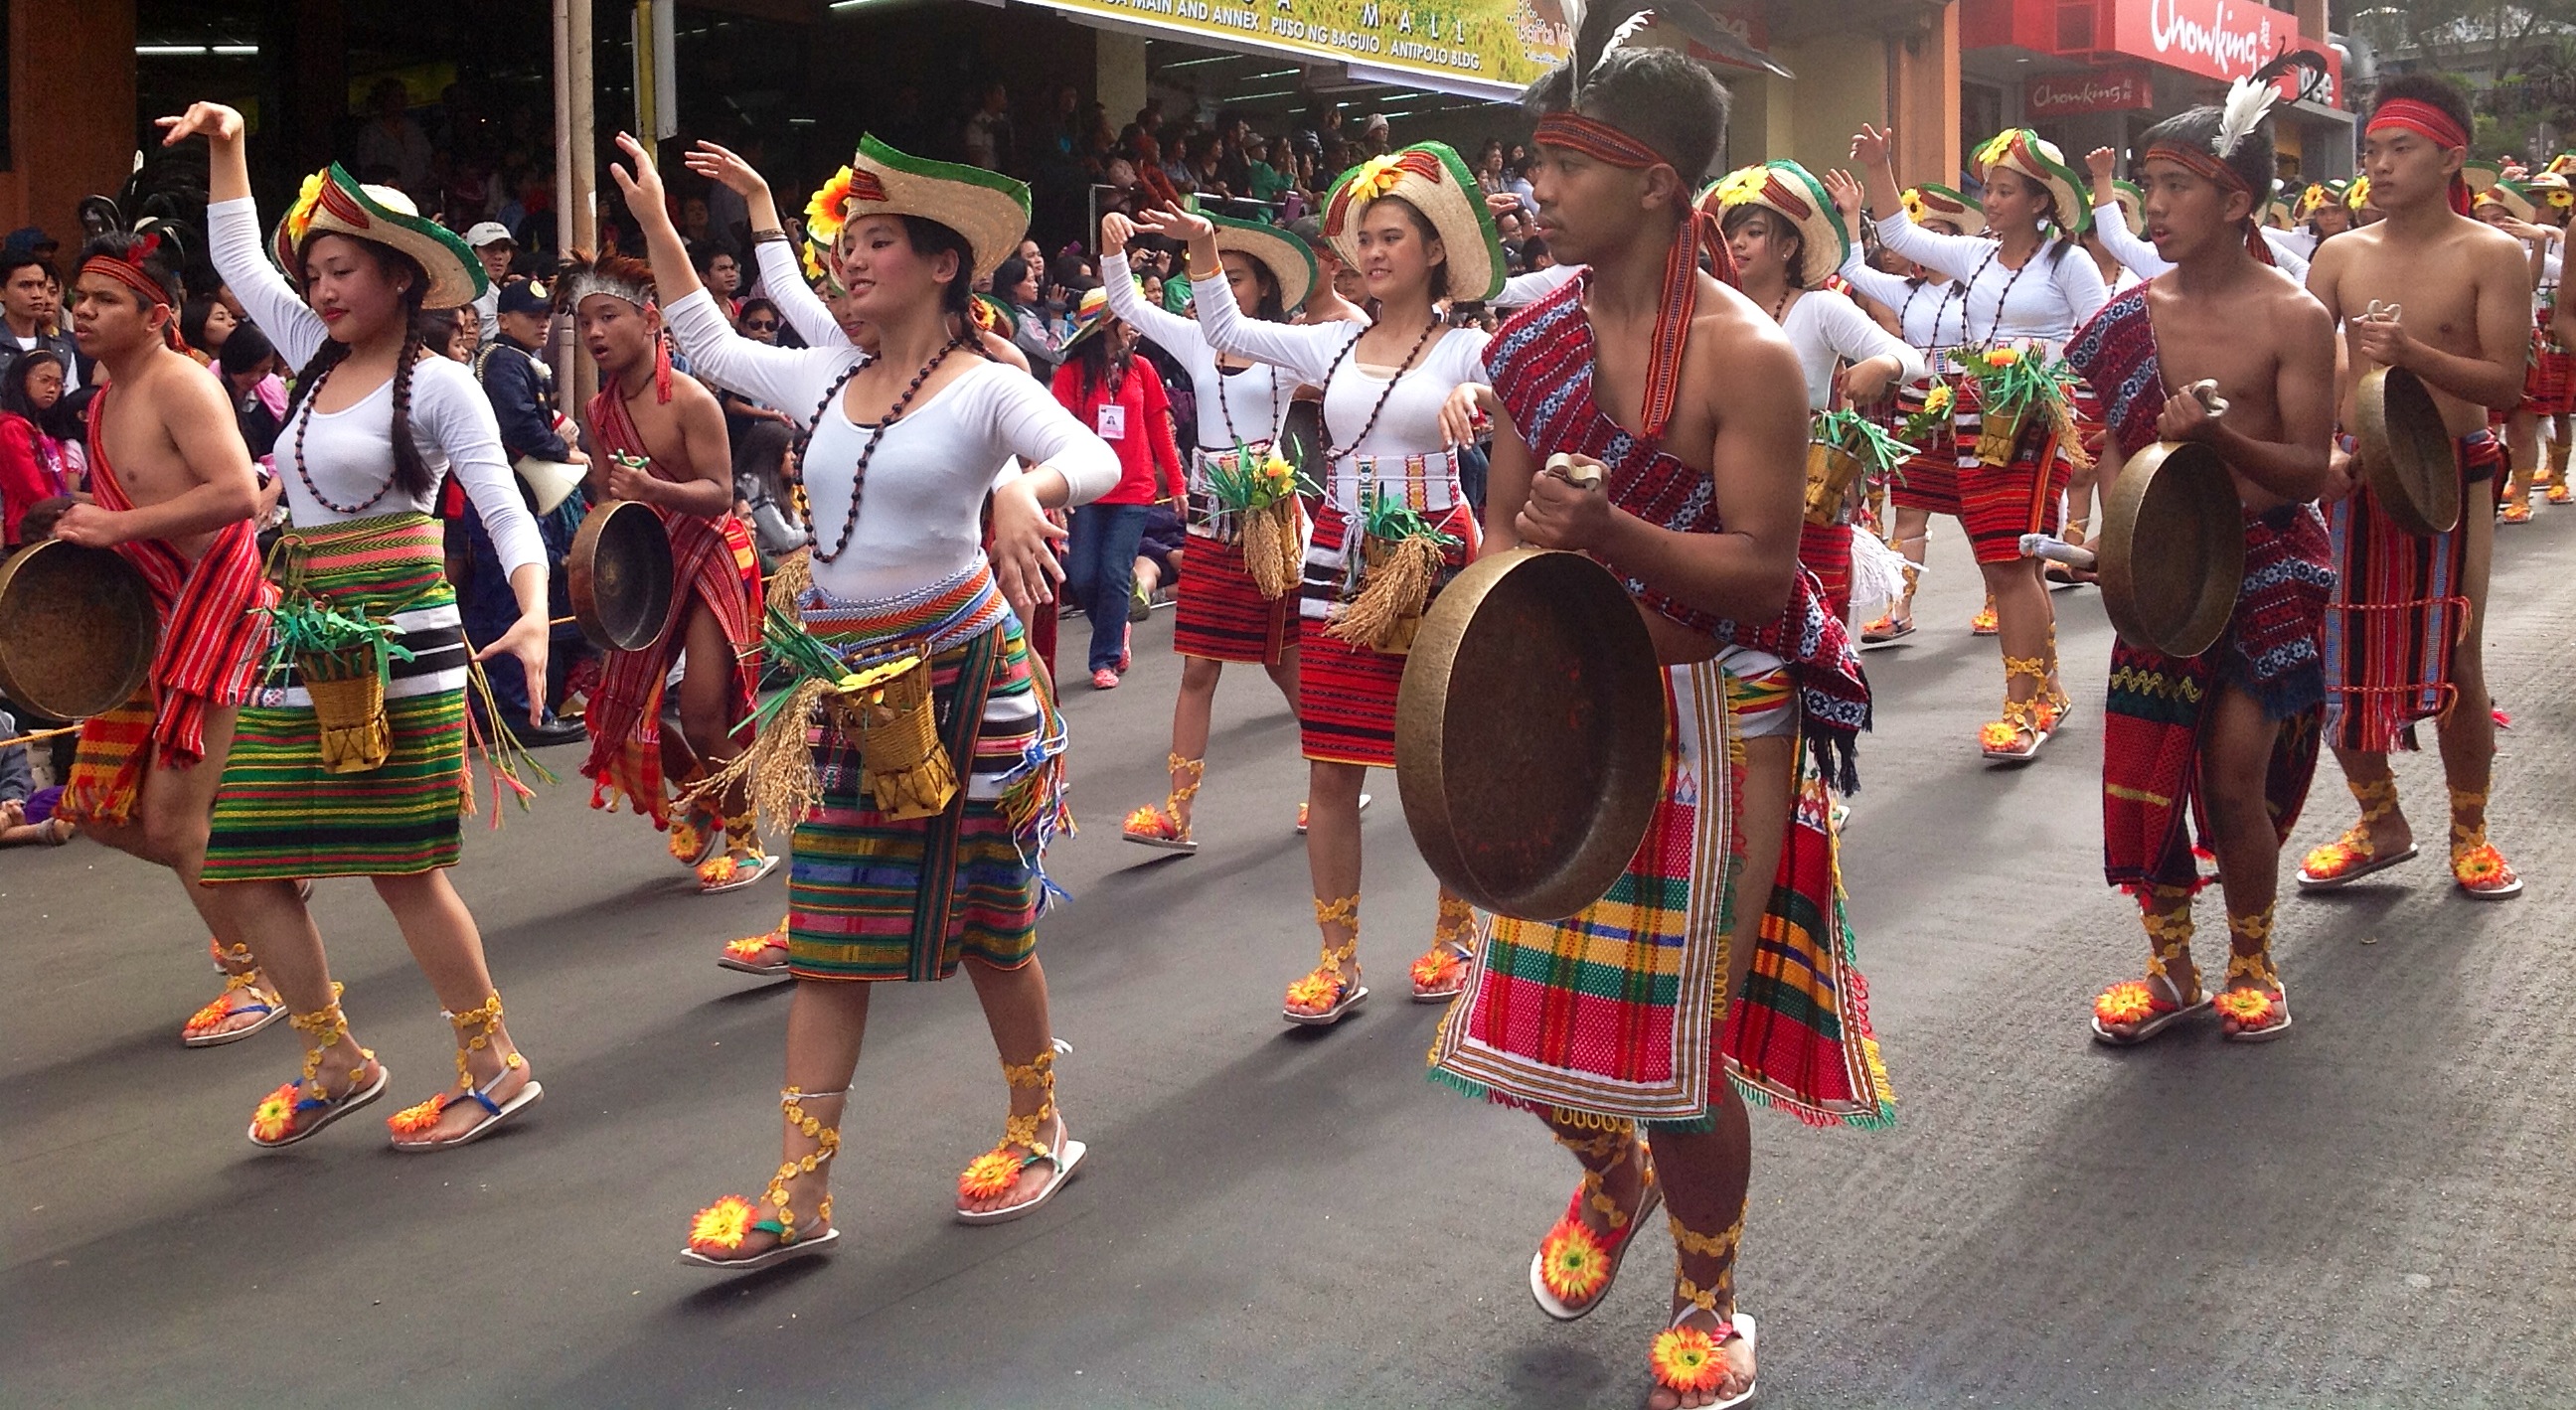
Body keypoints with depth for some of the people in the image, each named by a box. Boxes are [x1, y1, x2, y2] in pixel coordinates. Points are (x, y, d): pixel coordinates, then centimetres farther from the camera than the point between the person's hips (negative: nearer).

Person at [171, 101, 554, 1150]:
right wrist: (224, 145, 17)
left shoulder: (439, 386, -7)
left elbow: (507, 512, -13)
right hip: (307, 639, 8)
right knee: (240, 862, 4)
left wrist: (533, 617, -28)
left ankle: (495, 1066, 11)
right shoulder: (317, 357, 12)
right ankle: (336, 1061, 18)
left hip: (398, 636, -7)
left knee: (401, 865, -4)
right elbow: (237, 259, 24)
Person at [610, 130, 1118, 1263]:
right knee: (830, 938, 4)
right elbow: (709, 346, 22)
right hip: (841, 674, 5)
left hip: (955, 667, -5)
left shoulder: (986, 388, -8)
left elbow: (1099, 459, -21)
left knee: (986, 921, 7)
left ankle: (1039, 1129, 28)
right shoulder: (827, 380, 8)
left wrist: (1023, 490, -41)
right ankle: (799, 1197, 6)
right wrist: (655, 226, 18)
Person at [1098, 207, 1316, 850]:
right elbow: (1126, 303, 6)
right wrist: (1114, 248, -10)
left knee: (1285, 661, 6)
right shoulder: (1197, 341, 8)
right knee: (1198, 668, 2)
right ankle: (1176, 814, 1)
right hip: (1209, 521, 4)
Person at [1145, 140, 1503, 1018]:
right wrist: (1203, 251, 11)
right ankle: (1338, 960, 10)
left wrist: (1476, 392, -38)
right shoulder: (1332, 345, 10)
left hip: (1431, 559, -4)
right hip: (1340, 565, 4)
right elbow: (1228, 333, 20)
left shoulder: (1465, 348, -3)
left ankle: (1456, 932, 24)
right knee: (1331, 769, 2)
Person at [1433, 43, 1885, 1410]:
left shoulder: (1745, 357, -15)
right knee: (1536, 1016, 10)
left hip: (1714, 726, -5)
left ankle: (1707, 1299, 27)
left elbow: (1765, 572, -17)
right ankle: (1611, 1178, 45)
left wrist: (1612, 533, -31)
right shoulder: (1532, 341, 4)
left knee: (1676, 1049, -1)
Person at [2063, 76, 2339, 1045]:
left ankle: (2251, 962, 20)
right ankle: (2170, 968, 21)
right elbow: (2118, 441, 13)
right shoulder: (2134, 315, 1)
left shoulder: (2292, 319, -11)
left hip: (2266, 571, -4)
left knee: (2234, 782, -2)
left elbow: (2311, 471, -12)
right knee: (2146, 772, 4)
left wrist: (2221, 434, -27)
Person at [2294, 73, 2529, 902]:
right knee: (2340, 659, 5)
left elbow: (2506, 383, -13)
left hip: (2452, 477, -3)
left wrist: (2415, 354, -28)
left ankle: (2469, 832, 20)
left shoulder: (2492, 256, -6)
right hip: (2352, 478, 3)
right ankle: (2381, 824, 23)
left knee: (2455, 661, 3)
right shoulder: (2340, 255, 4)